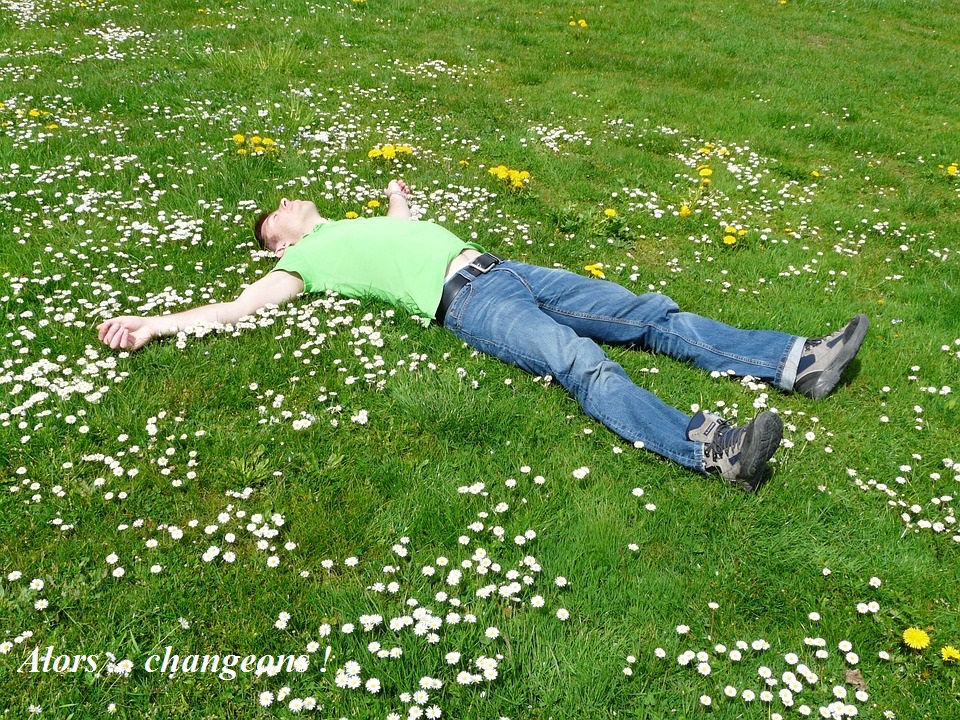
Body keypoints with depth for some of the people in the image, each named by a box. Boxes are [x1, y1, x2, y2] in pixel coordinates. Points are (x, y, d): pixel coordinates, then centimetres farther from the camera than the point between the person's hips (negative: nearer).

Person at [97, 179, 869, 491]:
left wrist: (397, 194, 68)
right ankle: (712, 447, -49)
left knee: (651, 315, -3)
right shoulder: (308, 259, 12)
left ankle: (798, 362, -6)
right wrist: (155, 323, 1)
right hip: (468, 303, -8)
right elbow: (241, 305, 5)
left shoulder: (363, 223, 31)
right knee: (583, 363, -33)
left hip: (505, 270, 8)